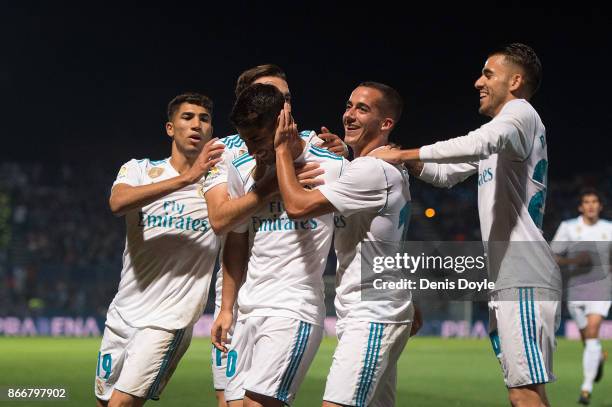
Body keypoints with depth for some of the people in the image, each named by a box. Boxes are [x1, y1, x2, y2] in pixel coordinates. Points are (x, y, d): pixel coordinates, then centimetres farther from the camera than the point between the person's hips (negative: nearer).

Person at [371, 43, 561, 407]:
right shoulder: (498, 140, 26)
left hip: (525, 281, -10)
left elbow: (480, 143, -25)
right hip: (505, 282, 10)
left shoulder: (520, 112, -4)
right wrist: (406, 161, 13)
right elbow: (447, 174, 33)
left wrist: (404, 154, -21)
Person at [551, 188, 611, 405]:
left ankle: (586, 389, -16)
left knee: (591, 334, -18)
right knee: (586, 338, 11)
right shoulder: (568, 227, 1)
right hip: (576, 287, 1)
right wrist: (573, 260, -15)